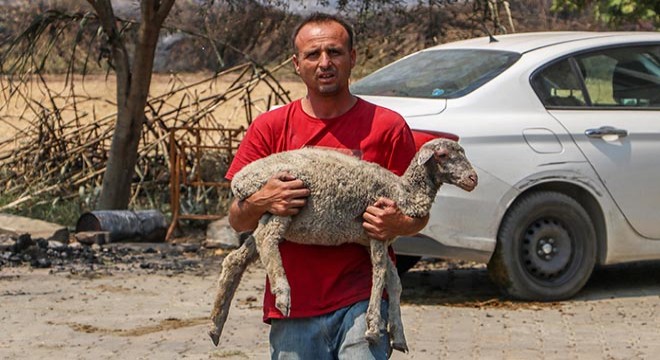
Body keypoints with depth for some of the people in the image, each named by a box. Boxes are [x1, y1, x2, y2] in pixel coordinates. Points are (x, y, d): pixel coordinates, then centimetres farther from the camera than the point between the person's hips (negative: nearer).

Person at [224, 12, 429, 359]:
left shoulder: (387, 126, 4)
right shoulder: (269, 128, 7)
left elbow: (419, 211, 8)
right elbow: (237, 221, 7)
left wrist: (397, 225, -15)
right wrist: (259, 203, -15)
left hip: (361, 301, -2)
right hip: (292, 310, 2)